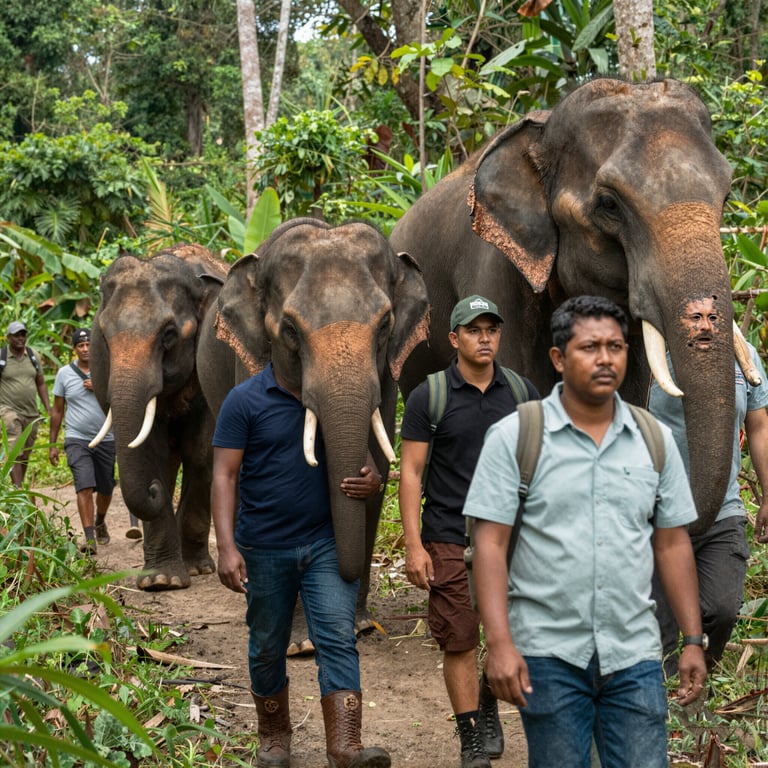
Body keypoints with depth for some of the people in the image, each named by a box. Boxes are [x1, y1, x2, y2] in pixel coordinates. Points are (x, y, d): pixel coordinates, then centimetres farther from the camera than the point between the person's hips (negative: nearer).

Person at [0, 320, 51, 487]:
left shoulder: (32, 356, 9)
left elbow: (40, 384, 14)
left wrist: (48, 409, 6)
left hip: (31, 413, 5)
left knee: (25, 455, 10)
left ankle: (19, 488, 21)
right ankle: (17, 490, -24)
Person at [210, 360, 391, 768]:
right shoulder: (245, 400, -5)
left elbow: (359, 456, 14)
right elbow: (224, 477, -8)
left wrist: (372, 479, -12)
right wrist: (226, 547, -18)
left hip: (326, 543, 2)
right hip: (265, 547, -1)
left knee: (338, 640, -11)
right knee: (267, 648, 11)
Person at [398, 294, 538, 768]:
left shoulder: (522, 393, 6)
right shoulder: (429, 397, -4)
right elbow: (410, 473, -4)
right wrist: (414, 546, -10)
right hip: (450, 543, -2)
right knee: (460, 643, 1)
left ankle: (488, 706, 33)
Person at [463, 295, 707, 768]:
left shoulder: (656, 440, 7)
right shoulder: (513, 436, -3)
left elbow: (673, 545, 11)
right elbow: (491, 544, -6)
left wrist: (694, 640, 6)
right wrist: (500, 643, -14)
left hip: (635, 654, 3)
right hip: (548, 653, -2)